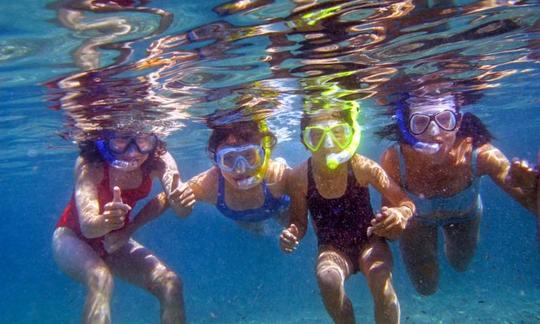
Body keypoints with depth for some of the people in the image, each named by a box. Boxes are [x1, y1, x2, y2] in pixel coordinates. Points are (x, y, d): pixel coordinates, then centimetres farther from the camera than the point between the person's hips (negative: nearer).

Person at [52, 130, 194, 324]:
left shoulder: (159, 160, -22)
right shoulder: (90, 164, -30)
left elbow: (181, 208, -31)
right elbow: (87, 227, -39)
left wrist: (181, 202, -54)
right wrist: (104, 222, -61)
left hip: (113, 243, 4)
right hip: (73, 237, -3)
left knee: (170, 285, -15)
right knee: (99, 278, -34)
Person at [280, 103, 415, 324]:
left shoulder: (362, 168, -21)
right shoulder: (299, 178, -18)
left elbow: (406, 203, -13)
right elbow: (299, 223, -4)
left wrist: (400, 214, -36)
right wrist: (291, 235, -27)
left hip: (369, 240, 0)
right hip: (332, 247, 1)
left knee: (381, 279, -31)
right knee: (327, 280, -32)